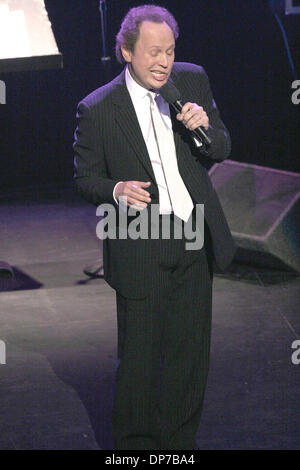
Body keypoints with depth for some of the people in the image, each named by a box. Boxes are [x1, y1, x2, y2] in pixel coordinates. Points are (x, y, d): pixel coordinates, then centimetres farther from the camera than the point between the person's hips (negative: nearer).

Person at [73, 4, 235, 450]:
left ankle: (180, 440, 30)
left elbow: (221, 150, 7)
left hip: (196, 244, 4)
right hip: (141, 251, -4)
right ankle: (135, 444, 22)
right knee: (139, 356, 3)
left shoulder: (193, 80, 0)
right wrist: (116, 191, -21)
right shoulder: (97, 109, -11)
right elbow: (86, 177, 0)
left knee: (190, 351, 14)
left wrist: (204, 127, -15)